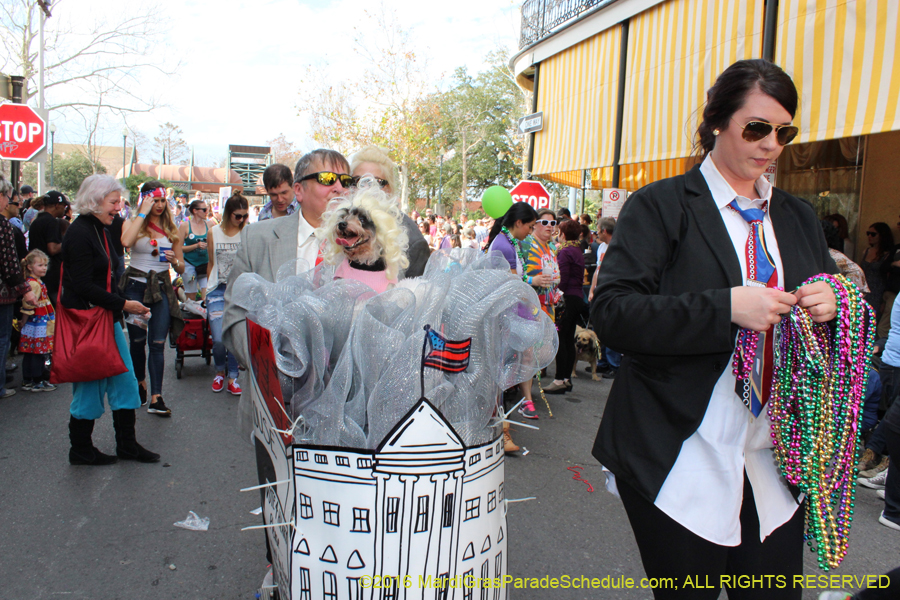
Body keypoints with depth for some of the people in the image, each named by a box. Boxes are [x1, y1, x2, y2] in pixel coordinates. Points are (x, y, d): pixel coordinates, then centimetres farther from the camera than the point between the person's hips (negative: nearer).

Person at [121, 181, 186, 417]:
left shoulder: (172, 230, 10)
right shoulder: (132, 224, 3)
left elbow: (181, 268, 12)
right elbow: (126, 241, -23)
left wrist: (174, 260, -12)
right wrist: (143, 213, -15)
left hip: (162, 289, 1)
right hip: (136, 287, -1)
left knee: (158, 344, -3)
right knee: (137, 341, 9)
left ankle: (156, 398, -3)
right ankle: (140, 382, 33)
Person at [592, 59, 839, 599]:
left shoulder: (798, 218, 14)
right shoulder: (661, 205, -6)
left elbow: (829, 296, 20)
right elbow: (611, 311, -16)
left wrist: (831, 305, -5)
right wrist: (725, 308, -25)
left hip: (774, 462, 6)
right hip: (680, 459, -5)